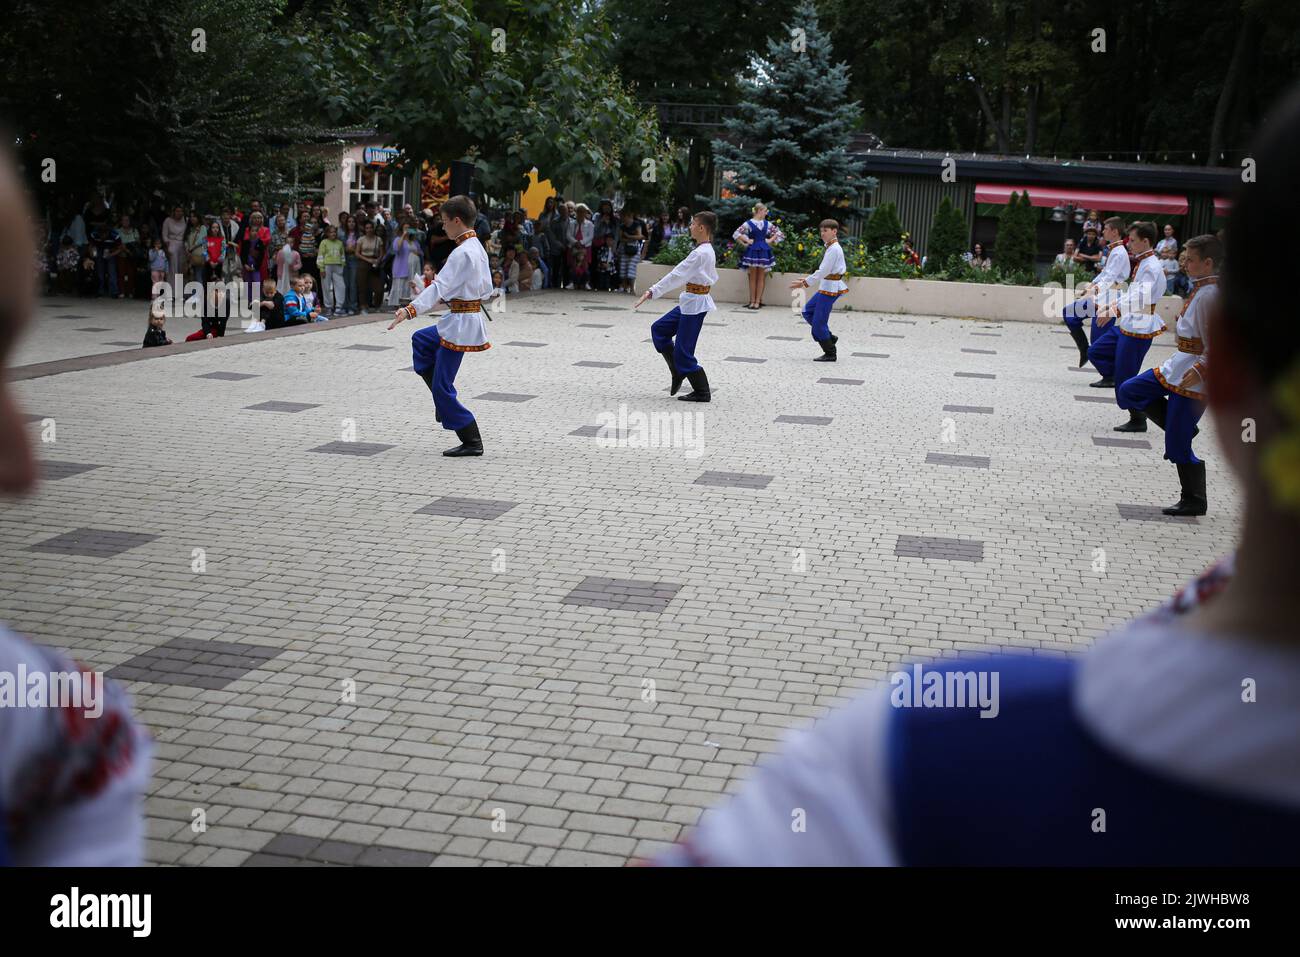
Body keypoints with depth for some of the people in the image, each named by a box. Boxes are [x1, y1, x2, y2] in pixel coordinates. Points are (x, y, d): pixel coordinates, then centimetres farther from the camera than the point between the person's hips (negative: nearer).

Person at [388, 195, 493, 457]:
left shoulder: (462, 253, -20)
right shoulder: (478, 247, 9)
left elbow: (440, 286, -30)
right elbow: (487, 286, 17)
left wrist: (410, 310, -38)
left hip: (461, 323, -10)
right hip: (472, 314, 10)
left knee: (442, 386, -2)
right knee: (421, 340, 29)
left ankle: (472, 442, 3)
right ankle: (444, 401, 27)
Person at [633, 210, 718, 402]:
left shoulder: (700, 253, -21)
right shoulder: (708, 250, 8)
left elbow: (677, 275, -25)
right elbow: (713, 277, 20)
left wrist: (652, 292, -26)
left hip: (695, 304, -10)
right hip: (691, 301, 10)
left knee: (683, 350, -2)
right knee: (659, 329, 14)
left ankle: (702, 392, 9)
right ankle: (678, 372, 19)